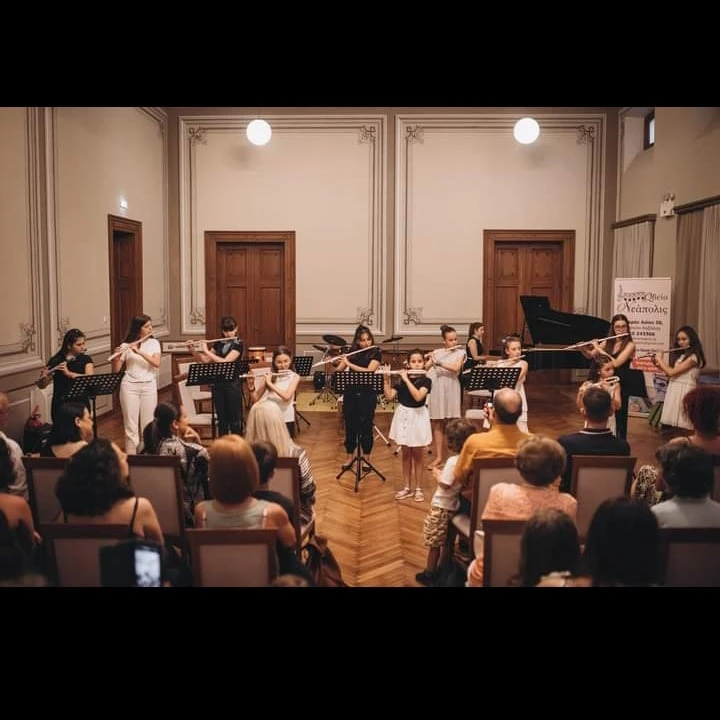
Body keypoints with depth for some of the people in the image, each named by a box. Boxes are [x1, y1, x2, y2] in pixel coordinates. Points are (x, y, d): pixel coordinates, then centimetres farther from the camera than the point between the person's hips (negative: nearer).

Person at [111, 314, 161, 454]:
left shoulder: (154, 343, 4)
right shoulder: (126, 346, 0)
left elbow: (157, 363, -12)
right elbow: (116, 370, -1)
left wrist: (139, 351, -21)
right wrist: (117, 356, -20)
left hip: (149, 386, 1)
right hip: (129, 386, -1)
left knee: (148, 424, 3)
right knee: (131, 424, 0)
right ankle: (131, 456, 6)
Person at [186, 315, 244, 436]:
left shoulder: (238, 344, -8)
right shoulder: (219, 343, 10)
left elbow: (225, 362, -20)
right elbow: (204, 360, 12)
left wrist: (206, 351, -16)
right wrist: (192, 350, -4)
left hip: (233, 385, -5)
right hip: (218, 384, 6)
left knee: (234, 419, 0)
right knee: (221, 418, 10)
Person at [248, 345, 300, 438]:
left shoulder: (294, 377, -4)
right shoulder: (269, 376, 1)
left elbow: (287, 396, -20)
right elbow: (256, 399, 3)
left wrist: (270, 383, -19)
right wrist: (251, 386, -14)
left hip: (286, 420, -1)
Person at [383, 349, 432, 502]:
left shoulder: (426, 381, -9)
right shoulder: (401, 379, 2)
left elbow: (418, 396, -26)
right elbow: (389, 396, -5)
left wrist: (407, 379, -23)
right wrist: (386, 379, -15)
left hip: (418, 417, -3)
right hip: (403, 416, 3)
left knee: (417, 455, 5)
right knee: (405, 454, 10)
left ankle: (418, 489, 16)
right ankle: (407, 488, 20)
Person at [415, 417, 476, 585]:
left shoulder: (453, 461, -26)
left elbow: (445, 484, -24)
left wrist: (437, 474, -8)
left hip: (441, 507, -7)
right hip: (453, 506, 8)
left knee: (434, 541, 8)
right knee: (446, 541, 22)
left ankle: (429, 573, 19)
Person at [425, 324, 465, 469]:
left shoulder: (460, 352, 2)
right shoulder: (436, 353, 10)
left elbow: (456, 368, -15)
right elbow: (424, 368, 7)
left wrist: (438, 362, -21)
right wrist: (425, 360, -13)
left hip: (450, 390, -3)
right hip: (435, 390, 3)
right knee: (436, 424, 4)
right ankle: (438, 457, 10)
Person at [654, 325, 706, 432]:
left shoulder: (693, 357, -13)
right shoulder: (679, 355, 14)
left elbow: (671, 372, -17)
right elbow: (670, 372, 16)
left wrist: (660, 359, -4)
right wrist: (656, 363, 6)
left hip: (684, 392, -8)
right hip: (674, 391, 8)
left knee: (681, 427, -7)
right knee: (670, 426, 7)